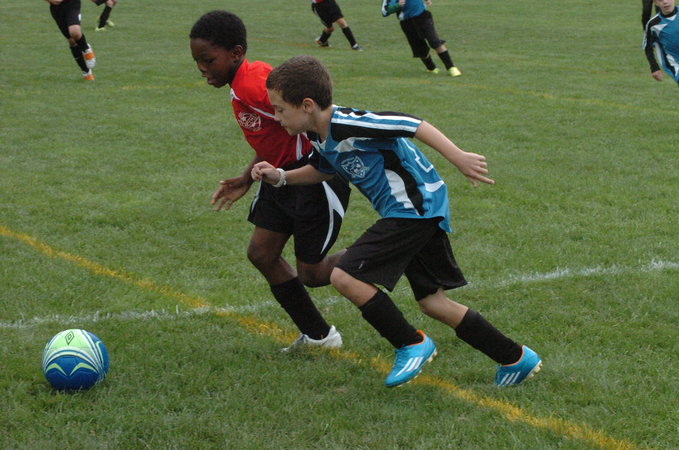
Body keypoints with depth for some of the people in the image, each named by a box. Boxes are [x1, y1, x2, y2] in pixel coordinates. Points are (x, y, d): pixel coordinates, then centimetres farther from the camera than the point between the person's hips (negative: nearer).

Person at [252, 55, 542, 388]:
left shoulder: (345, 125, -22)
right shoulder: (321, 137, 8)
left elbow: (410, 124, -25)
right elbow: (324, 170, 28)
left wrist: (459, 158, -28)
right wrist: (280, 177, 13)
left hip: (414, 208, -10)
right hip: (422, 211, 10)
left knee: (345, 276, -13)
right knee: (432, 301, 14)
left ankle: (411, 344, 1)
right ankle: (516, 359, 20)